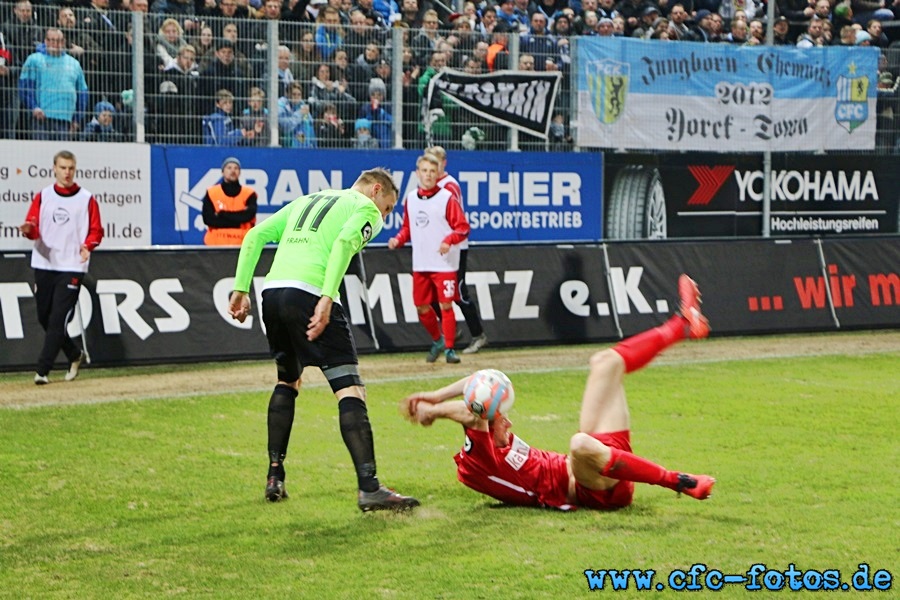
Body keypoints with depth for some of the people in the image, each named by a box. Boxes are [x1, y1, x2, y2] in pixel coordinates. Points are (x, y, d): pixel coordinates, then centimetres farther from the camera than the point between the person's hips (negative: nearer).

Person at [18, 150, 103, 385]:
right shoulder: (42, 196, 9)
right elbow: (33, 229, 3)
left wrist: (87, 245, -17)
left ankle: (42, 370, -9)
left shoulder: (87, 199, 3)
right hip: (44, 264, 3)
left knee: (58, 319, -11)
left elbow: (96, 230, 3)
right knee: (44, 317, 8)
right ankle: (74, 355, 29)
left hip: (72, 267, -3)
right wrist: (29, 229, -21)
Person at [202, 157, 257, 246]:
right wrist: (237, 220, -8)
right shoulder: (211, 193, 7)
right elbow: (208, 219, -5)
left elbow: (248, 215, -11)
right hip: (216, 244, 0)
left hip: (242, 245, 0)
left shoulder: (249, 194, 7)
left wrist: (222, 214, -7)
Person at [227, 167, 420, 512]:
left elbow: (255, 236, 22)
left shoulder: (305, 202, 31)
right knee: (350, 389, -8)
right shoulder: (366, 209, 11)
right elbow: (344, 242, -11)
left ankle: (274, 477, 26)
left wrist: (241, 289, 18)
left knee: (288, 380, 27)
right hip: (309, 294, -7)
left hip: (272, 292, 7)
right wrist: (327, 299, -19)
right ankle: (369, 488, -17)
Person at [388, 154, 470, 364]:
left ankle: (449, 348, 5)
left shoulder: (446, 197, -7)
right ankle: (437, 340, 32)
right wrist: (398, 240, 0)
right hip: (420, 265, 5)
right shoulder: (410, 198, 9)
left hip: (444, 264, -5)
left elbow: (462, 227, -8)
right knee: (422, 307, 9)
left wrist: (448, 241, -24)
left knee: (445, 305, -6)